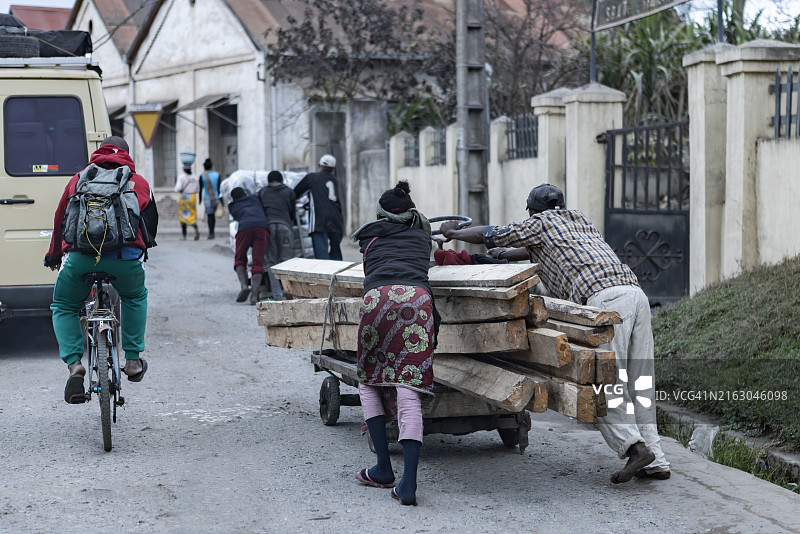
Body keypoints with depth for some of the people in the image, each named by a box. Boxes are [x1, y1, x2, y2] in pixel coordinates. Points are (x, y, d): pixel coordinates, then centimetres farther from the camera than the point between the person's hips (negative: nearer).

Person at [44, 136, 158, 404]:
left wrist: (53, 255, 48)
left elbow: (60, 220, 33)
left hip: (80, 257, 0)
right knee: (135, 298, 32)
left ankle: (74, 364, 2)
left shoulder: (78, 179, 25)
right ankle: (133, 360, 27)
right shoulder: (139, 183, 24)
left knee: (63, 307, 23)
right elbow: (151, 226, 32)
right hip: (126, 258, 0)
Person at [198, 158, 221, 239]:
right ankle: (211, 232, 19)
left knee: (210, 216, 0)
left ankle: (211, 233, -6)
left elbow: (201, 189, -2)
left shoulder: (202, 176, -5)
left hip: (207, 199, -2)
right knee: (213, 215, 15)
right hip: (216, 198, 2)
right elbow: (219, 188, 2)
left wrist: (200, 199, 6)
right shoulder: (217, 174, 1)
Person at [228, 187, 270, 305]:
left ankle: (244, 285, -8)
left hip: (245, 227, 0)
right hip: (263, 226, 1)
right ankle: (254, 294, -15)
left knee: (239, 259, 16)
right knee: (258, 263, 0)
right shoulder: (254, 198, 34)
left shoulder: (232, 207, 32)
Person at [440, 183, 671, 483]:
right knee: (639, 382, 6)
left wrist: (453, 232, 40)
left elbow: (489, 235, 23)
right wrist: (503, 254, 62)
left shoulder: (541, 222, 15)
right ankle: (655, 462, 3)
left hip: (604, 298, -7)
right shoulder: (580, 220, 35)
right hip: (635, 291, 7)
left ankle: (632, 445, -20)